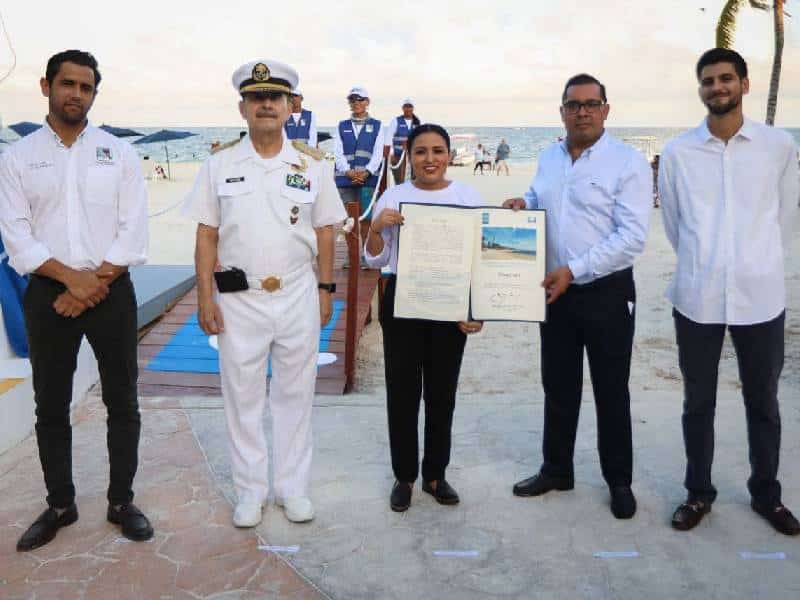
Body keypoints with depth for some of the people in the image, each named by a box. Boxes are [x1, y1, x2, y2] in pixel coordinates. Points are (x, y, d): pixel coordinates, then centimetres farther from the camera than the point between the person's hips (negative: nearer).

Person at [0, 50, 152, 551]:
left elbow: (134, 233, -3)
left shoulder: (119, 153, 3)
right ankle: (60, 504, 25)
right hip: (48, 294, 1)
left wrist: (95, 284, -11)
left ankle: (122, 501, 20)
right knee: (51, 406, 9)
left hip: (112, 292, 0)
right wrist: (73, 280, -14)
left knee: (122, 401, 5)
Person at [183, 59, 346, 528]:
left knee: (295, 393, 10)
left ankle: (293, 487, 25)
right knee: (243, 395, 8)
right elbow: (206, 234, 2)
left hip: (298, 296, 0)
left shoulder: (313, 164, 3)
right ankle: (251, 490, 24)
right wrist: (205, 296, -3)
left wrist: (326, 290, 2)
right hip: (239, 297, 0)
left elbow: (325, 232, 6)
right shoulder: (220, 165, 3)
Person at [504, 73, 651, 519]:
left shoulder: (628, 161, -10)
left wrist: (574, 271, -21)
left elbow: (632, 237, -17)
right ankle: (556, 470, 31)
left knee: (611, 392, 7)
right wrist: (523, 203, 2)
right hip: (554, 290, 5)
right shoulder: (549, 158, 8)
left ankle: (619, 481, 25)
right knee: (558, 387, 14)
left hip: (607, 292, -5)